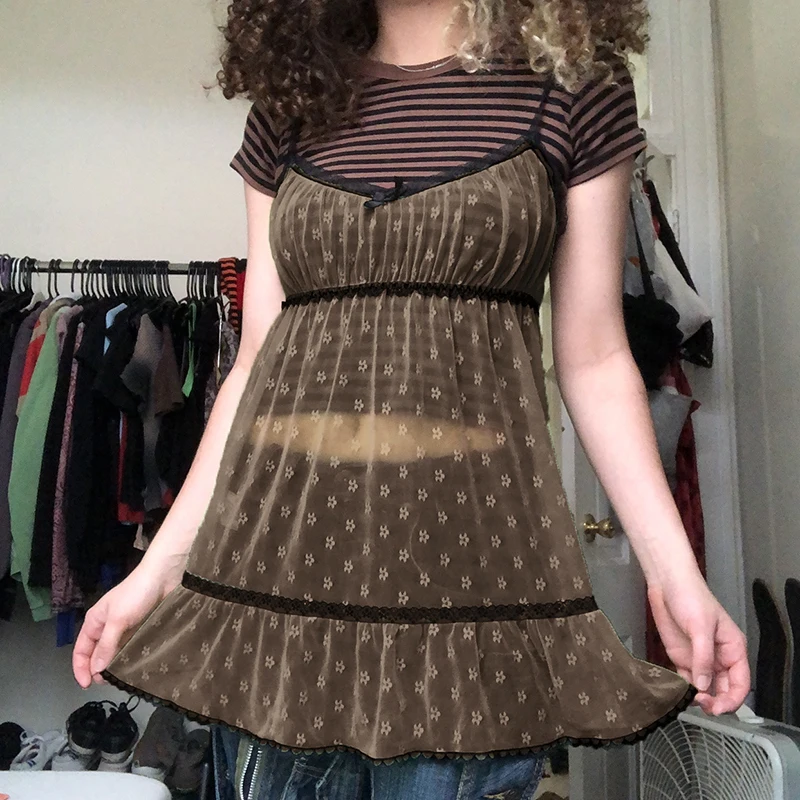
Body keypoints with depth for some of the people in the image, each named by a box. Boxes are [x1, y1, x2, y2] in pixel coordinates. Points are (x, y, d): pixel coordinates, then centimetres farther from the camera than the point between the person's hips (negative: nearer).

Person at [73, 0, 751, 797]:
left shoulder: (574, 87, 6)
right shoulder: (288, 107, 12)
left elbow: (593, 358, 3)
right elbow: (258, 359, 8)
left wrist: (675, 571, -6)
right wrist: (158, 568, 5)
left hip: (468, 537, -2)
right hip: (282, 541, 3)